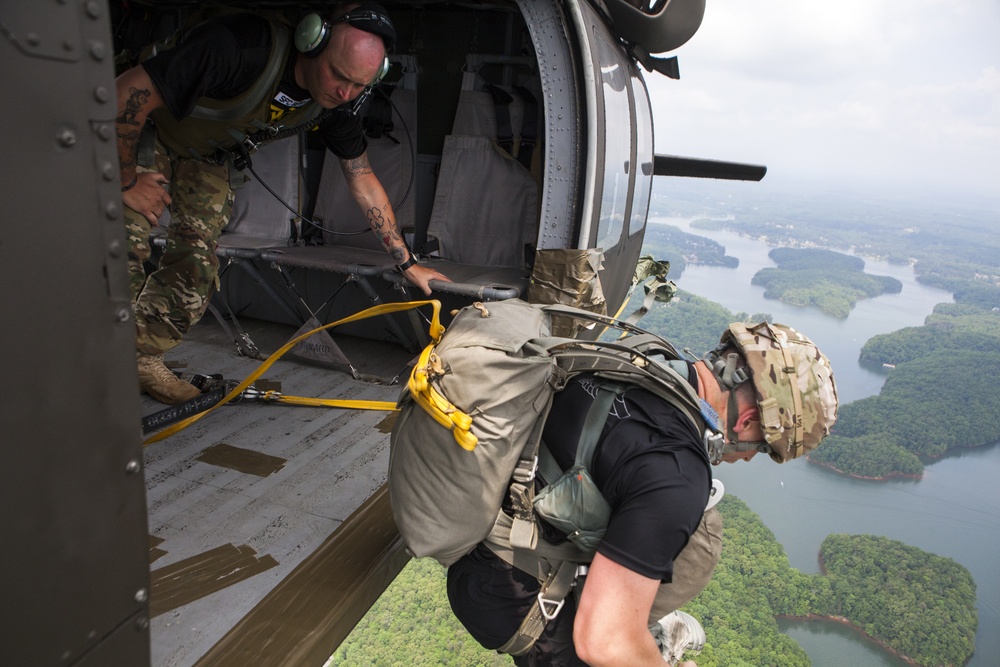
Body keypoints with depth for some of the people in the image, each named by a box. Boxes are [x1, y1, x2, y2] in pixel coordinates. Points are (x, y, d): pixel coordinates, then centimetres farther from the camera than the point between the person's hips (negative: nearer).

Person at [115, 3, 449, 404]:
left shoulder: (337, 100, -18)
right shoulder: (243, 50, -40)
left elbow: (363, 180, -8)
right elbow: (128, 93, -35)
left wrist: (407, 264, -7)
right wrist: (127, 181, -24)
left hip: (205, 156, 6)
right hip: (137, 133, -5)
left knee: (196, 272, 2)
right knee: (123, 260, -16)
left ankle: (142, 357, 22)